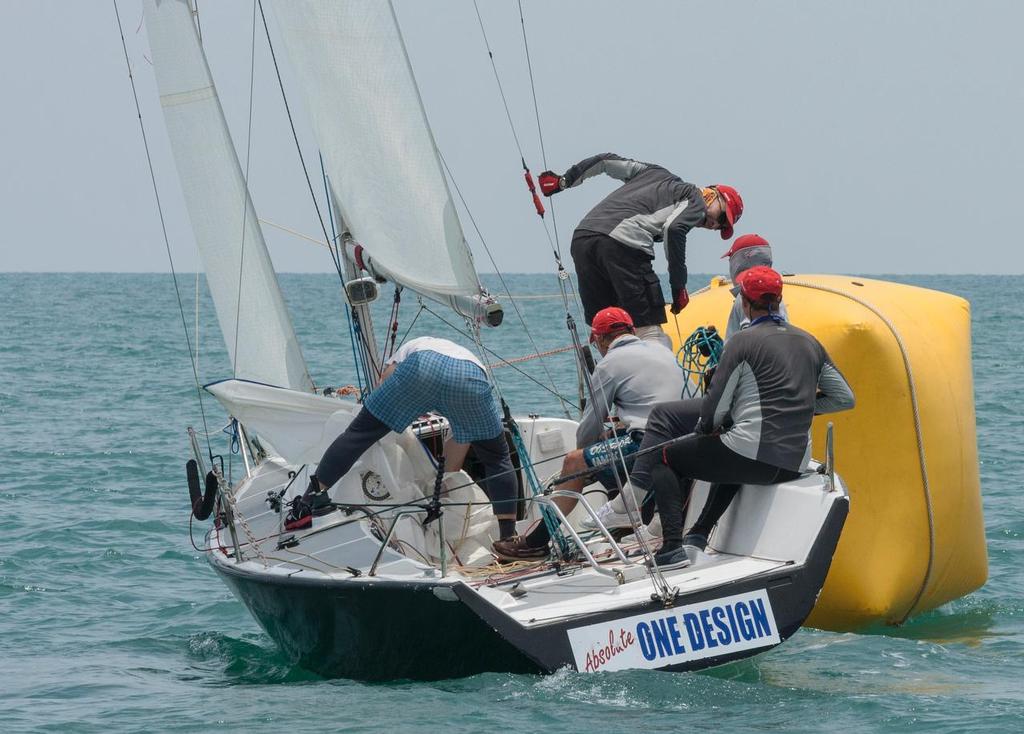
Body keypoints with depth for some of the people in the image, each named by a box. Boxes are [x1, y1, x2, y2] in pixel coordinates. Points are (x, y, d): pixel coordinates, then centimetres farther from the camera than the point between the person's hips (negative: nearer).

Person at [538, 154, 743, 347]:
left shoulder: (656, 173, 34)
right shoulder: (696, 201, 11)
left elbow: (607, 161, 32)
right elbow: (674, 229, -8)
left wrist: (565, 180, 36)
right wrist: (679, 286, -4)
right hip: (623, 243, -7)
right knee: (650, 332, -8)